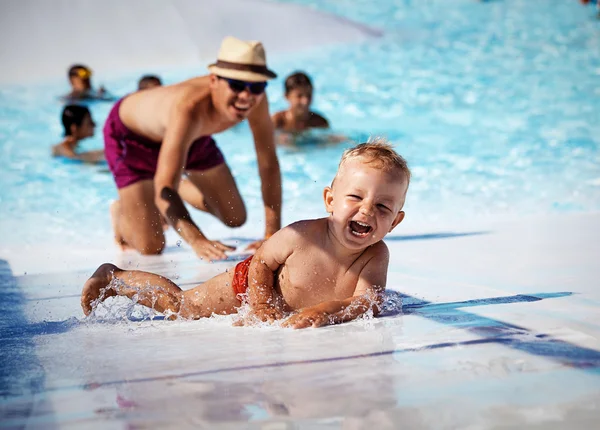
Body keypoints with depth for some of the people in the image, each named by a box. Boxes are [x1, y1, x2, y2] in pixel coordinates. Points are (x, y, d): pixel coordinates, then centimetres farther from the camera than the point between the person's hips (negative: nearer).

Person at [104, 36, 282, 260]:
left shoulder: (256, 101, -30)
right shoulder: (190, 108, -48)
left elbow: (269, 164, -21)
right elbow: (164, 190, -50)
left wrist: (273, 234, -26)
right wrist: (197, 240, -64)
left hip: (194, 136, 6)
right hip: (131, 135, -6)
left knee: (235, 219, 11)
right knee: (150, 248, -11)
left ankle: (182, 187, 36)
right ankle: (121, 211, 23)